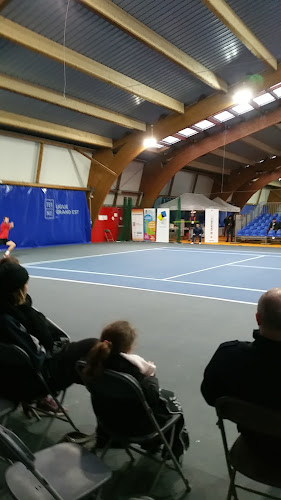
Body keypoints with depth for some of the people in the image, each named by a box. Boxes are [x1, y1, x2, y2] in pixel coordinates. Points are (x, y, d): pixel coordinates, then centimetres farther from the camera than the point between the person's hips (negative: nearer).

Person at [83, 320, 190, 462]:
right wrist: (150, 374, -8)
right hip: (136, 423, -5)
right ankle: (176, 449, 39)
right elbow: (152, 397, -26)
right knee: (170, 398, 21)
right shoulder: (131, 369, -35)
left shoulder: (96, 362, -17)